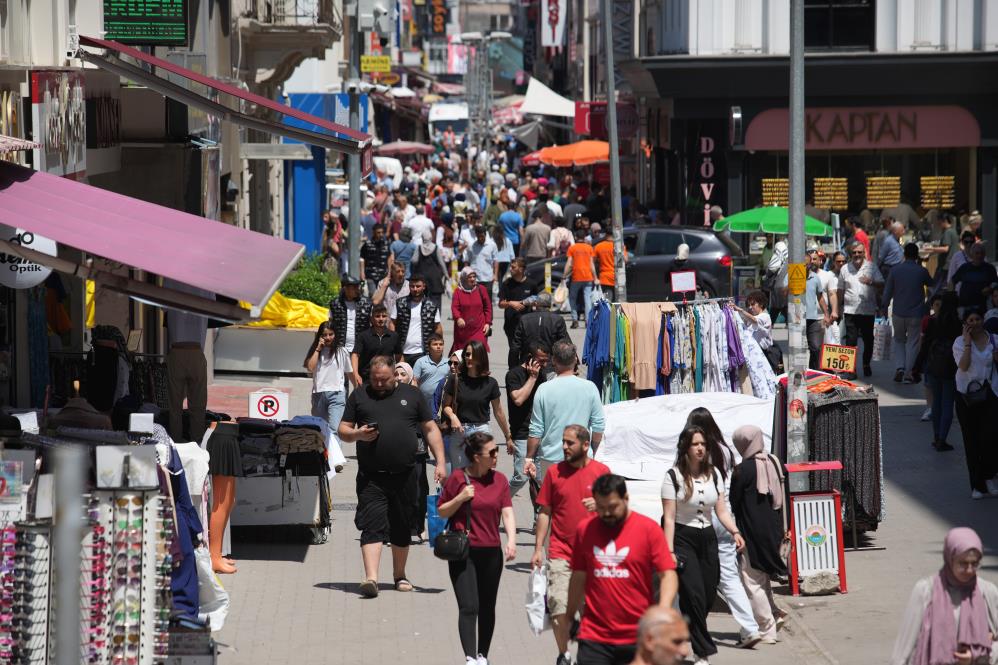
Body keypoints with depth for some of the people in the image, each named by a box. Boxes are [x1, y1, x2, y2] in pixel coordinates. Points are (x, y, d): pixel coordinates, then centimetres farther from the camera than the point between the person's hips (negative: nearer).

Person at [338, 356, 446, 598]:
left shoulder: (411, 394, 11)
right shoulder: (359, 396, 9)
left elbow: (430, 429, 12)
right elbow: (343, 431, 10)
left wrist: (440, 462, 3)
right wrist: (357, 434, -12)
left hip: (404, 475, 2)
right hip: (371, 476, -2)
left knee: (402, 528, 11)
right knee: (372, 525, -13)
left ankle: (399, 575, 27)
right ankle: (371, 578, -21)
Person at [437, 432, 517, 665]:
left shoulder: (499, 480, 4)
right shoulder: (458, 478, -4)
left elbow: (507, 513, -2)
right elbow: (442, 512, 3)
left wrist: (511, 540, -17)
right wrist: (460, 499, -15)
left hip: (491, 552, 4)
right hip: (463, 552, -4)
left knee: (487, 608, 13)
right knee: (468, 607, -13)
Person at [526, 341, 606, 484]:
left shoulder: (544, 390, -7)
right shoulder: (589, 388, -4)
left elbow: (536, 430, -4)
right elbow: (599, 426, 1)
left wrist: (529, 458, 7)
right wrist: (594, 453, 16)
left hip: (551, 458, -1)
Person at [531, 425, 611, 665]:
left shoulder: (601, 471, 0)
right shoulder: (554, 472, 2)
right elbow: (544, 512, 5)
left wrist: (600, 504, -17)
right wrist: (538, 549, 1)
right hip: (561, 553, 0)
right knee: (559, 608, -9)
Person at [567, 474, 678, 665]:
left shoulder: (648, 529, -4)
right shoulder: (585, 530, 5)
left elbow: (668, 574, -7)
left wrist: (663, 611, -22)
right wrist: (570, 617, 19)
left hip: (637, 637, -2)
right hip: (594, 636, 2)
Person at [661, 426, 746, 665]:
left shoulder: (713, 474, 8)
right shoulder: (674, 476, -8)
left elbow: (722, 511, 8)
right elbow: (669, 517, -10)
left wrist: (735, 532, -10)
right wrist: (669, 551, -15)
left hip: (707, 538, 6)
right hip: (683, 538, -5)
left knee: (709, 594, 2)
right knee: (694, 594, -12)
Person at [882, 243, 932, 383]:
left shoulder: (895, 270, -3)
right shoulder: (921, 271, -6)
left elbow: (887, 291, 0)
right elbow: (931, 284, 13)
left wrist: (884, 307, 12)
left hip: (898, 313, 1)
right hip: (915, 314, -1)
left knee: (899, 340, 18)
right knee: (912, 342, 6)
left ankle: (899, 367, 1)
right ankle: (908, 373, 4)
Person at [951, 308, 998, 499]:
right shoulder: (960, 342, -1)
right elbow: (963, 366, -16)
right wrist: (968, 342, -15)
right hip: (966, 395, 0)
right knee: (971, 440, 4)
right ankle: (977, 485, 12)